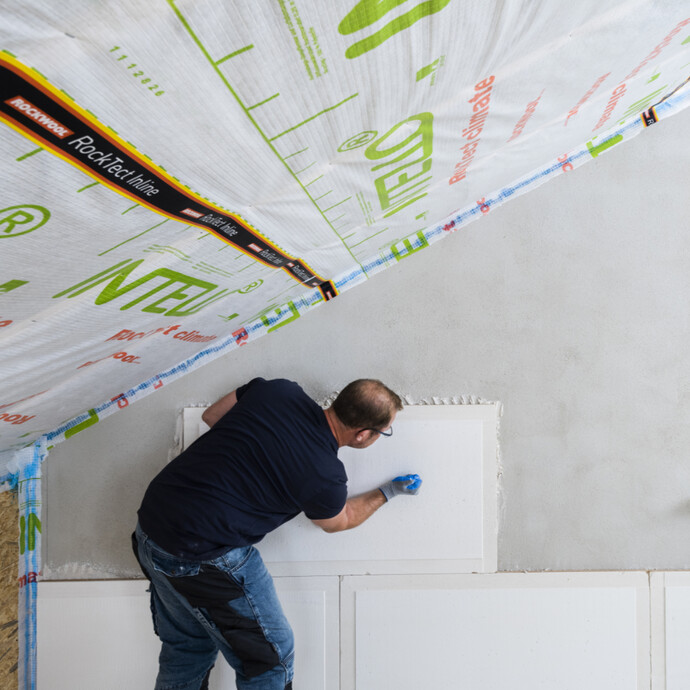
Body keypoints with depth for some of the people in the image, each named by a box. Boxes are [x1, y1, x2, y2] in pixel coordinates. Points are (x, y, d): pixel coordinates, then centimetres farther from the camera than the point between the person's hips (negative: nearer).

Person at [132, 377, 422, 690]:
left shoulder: (278, 390, -6)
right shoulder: (323, 475, -19)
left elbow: (211, 415, 11)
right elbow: (338, 521, 6)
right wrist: (388, 492, 19)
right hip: (202, 556, -8)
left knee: (187, 648, 28)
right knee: (270, 656, 13)